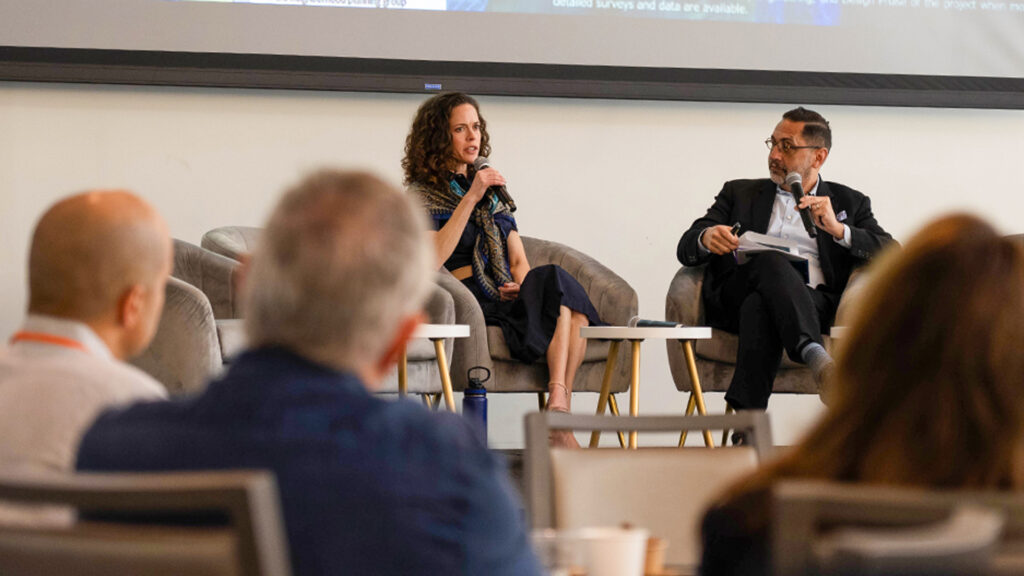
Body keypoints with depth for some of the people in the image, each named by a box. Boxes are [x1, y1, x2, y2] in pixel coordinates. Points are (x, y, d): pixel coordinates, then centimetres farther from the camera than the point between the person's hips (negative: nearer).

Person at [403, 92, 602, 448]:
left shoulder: (492, 192, 27)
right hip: (471, 302, -5)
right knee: (559, 283, -33)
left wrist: (523, 284, -1)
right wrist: (471, 198, -11)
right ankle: (560, 418, -42)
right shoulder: (422, 195, 9)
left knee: (574, 308, -31)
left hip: (508, 297, 5)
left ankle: (559, 407, -44)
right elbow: (431, 260, -9)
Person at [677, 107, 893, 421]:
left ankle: (747, 419, -51)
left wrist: (838, 229, -7)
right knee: (771, 261, -36)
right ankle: (814, 356, -60)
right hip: (736, 298, 0)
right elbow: (686, 250, 16)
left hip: (814, 301, 0)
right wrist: (706, 238, -10)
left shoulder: (849, 203, 25)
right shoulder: (739, 193, 28)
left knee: (760, 305, -37)